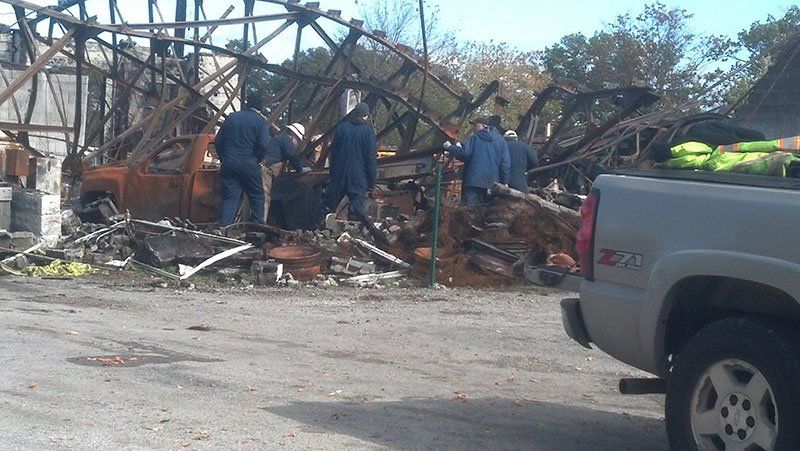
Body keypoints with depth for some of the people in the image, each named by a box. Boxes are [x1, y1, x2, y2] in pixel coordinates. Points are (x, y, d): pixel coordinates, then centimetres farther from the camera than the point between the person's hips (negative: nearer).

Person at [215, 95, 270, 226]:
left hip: (228, 164, 4)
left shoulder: (231, 118, 12)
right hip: (249, 165, -4)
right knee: (257, 195, 9)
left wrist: (223, 158, 20)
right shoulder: (261, 121, -1)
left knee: (230, 197, 5)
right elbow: (264, 145, -12)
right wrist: (257, 160, 4)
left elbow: (217, 141, 12)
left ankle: (223, 227, -5)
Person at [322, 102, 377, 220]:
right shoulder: (367, 130, -7)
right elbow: (371, 158, -8)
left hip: (339, 175, 3)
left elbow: (333, 151, 9)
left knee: (328, 206, 13)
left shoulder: (341, 127, 3)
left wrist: (332, 173, 18)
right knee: (356, 211, 0)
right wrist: (372, 182, -3)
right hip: (359, 178, -3)